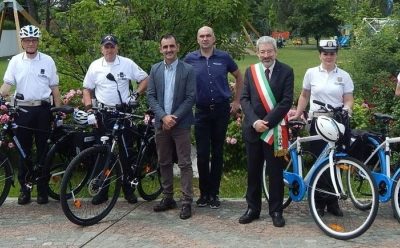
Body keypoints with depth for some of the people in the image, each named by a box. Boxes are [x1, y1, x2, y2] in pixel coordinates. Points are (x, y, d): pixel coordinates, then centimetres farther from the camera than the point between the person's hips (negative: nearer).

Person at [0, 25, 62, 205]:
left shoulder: (47, 61, 4)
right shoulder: (15, 61, 4)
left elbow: (54, 87, 6)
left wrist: (59, 110, 2)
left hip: (42, 109, -1)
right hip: (22, 109, 1)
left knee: (43, 150, 4)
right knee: (23, 151, 6)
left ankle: (42, 190, 13)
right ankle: (24, 188, 15)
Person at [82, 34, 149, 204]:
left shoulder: (127, 64, 2)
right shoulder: (95, 66, 6)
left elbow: (145, 79, 6)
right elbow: (87, 89, 10)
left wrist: (137, 94, -7)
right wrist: (88, 106, -4)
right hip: (102, 113, 1)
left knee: (125, 151, 4)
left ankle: (128, 189, 15)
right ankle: (102, 191, 12)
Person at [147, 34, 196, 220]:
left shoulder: (188, 70, -4)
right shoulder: (155, 69, 6)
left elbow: (191, 98, -8)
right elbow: (151, 96, 3)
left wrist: (174, 118, -14)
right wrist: (163, 116, -11)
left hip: (181, 123, -4)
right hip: (161, 123, 4)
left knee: (184, 163, -2)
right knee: (164, 162, 11)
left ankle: (187, 202, 2)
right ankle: (168, 198, 22)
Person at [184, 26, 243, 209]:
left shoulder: (224, 57, 0)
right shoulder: (190, 59, 0)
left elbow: (239, 77, 12)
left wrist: (237, 101, 9)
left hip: (221, 110, 0)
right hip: (201, 111, 0)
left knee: (218, 153, 6)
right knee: (202, 154, 0)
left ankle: (214, 194, 15)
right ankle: (204, 193, 13)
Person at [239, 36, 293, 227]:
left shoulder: (286, 71, -2)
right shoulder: (250, 71, 8)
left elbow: (287, 101, -9)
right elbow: (244, 99, 2)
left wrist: (267, 122, -16)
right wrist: (254, 121, -14)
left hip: (274, 129, -3)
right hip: (252, 129, 3)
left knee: (275, 172, 4)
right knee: (253, 171, 9)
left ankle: (276, 211, 14)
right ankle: (252, 208, 20)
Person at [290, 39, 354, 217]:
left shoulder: (344, 76, 4)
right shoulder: (311, 73, 5)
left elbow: (348, 99, 2)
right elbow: (304, 96, 13)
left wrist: (347, 108, -19)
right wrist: (297, 115, 8)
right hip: (317, 122, 0)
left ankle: (332, 202, 13)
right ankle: (319, 202, 11)